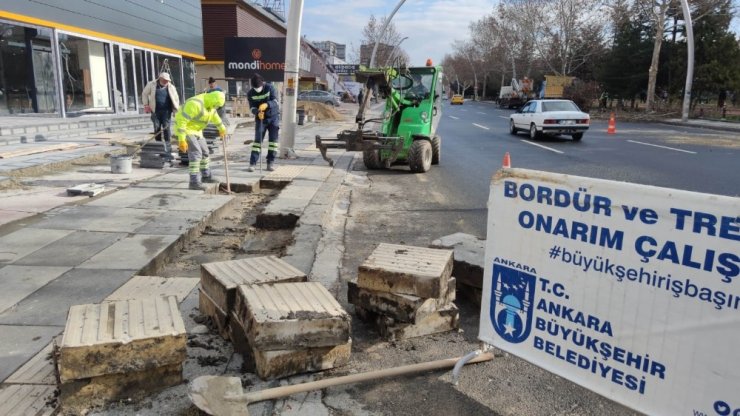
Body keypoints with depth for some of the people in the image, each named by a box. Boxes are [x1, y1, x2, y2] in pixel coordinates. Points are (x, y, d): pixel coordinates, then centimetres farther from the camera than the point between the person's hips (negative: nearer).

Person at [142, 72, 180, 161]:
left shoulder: (171, 87, 3)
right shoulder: (152, 85, 3)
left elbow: (176, 98, 9)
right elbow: (144, 94, 12)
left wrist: (177, 109, -1)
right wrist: (146, 105, 4)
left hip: (166, 111, -1)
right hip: (155, 111, 1)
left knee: (166, 128, -7)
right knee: (157, 129, 6)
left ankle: (168, 150, -6)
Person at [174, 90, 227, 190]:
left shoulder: (209, 103, -1)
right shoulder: (195, 104, -31)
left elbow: (214, 116, 21)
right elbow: (181, 120, -32)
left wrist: (222, 128, 35)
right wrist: (181, 140, -35)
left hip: (195, 130, 10)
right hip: (185, 129, -9)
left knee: (204, 152, 16)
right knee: (195, 153, -19)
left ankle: (206, 176, 32)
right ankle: (194, 182, -20)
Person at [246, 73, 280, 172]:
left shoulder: (270, 88, -11)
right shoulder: (250, 93, -6)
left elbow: (275, 101, -21)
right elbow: (252, 107, -11)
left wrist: (267, 105, -41)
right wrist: (257, 112, -34)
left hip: (273, 117, 0)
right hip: (260, 118, 1)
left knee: (273, 139, -2)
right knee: (258, 140, -7)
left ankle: (270, 162, 5)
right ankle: (252, 163, -8)